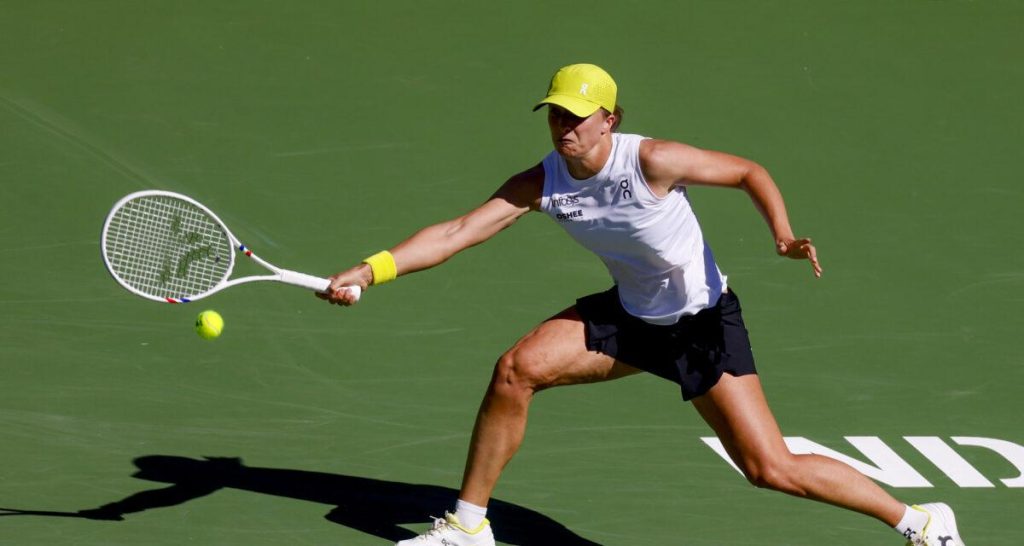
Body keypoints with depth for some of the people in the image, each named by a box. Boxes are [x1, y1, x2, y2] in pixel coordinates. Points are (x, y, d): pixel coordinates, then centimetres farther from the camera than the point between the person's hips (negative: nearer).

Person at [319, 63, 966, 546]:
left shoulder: (652, 161, -25)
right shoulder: (541, 183, -12)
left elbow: (749, 171, -13)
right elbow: (458, 232, -14)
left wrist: (785, 235, -29)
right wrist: (371, 269, -24)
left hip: (704, 321, -5)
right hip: (630, 317, 5)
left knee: (769, 467, -13)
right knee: (516, 369, -11)